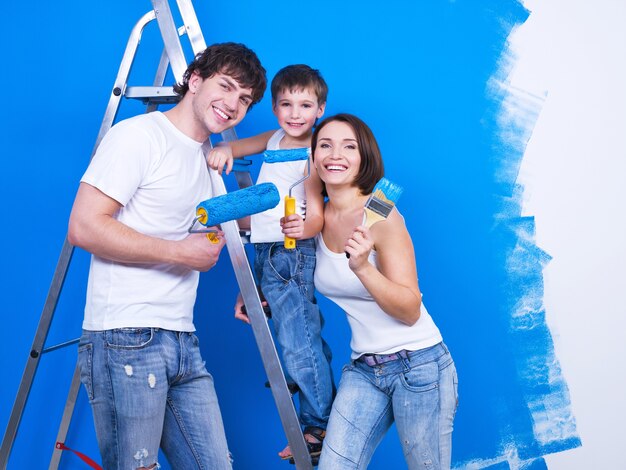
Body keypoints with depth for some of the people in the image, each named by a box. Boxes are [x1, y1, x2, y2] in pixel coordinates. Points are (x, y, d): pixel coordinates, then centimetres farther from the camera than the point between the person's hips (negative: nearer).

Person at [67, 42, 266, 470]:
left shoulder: (206, 159, 20)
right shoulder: (138, 135, -7)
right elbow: (84, 227, -15)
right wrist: (179, 252, -14)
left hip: (183, 341, 8)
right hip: (126, 339, -8)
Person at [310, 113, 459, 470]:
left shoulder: (382, 216, -15)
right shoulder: (317, 219, 2)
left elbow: (410, 311, -18)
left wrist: (363, 267, -31)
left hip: (418, 364, -5)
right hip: (363, 369, 5)